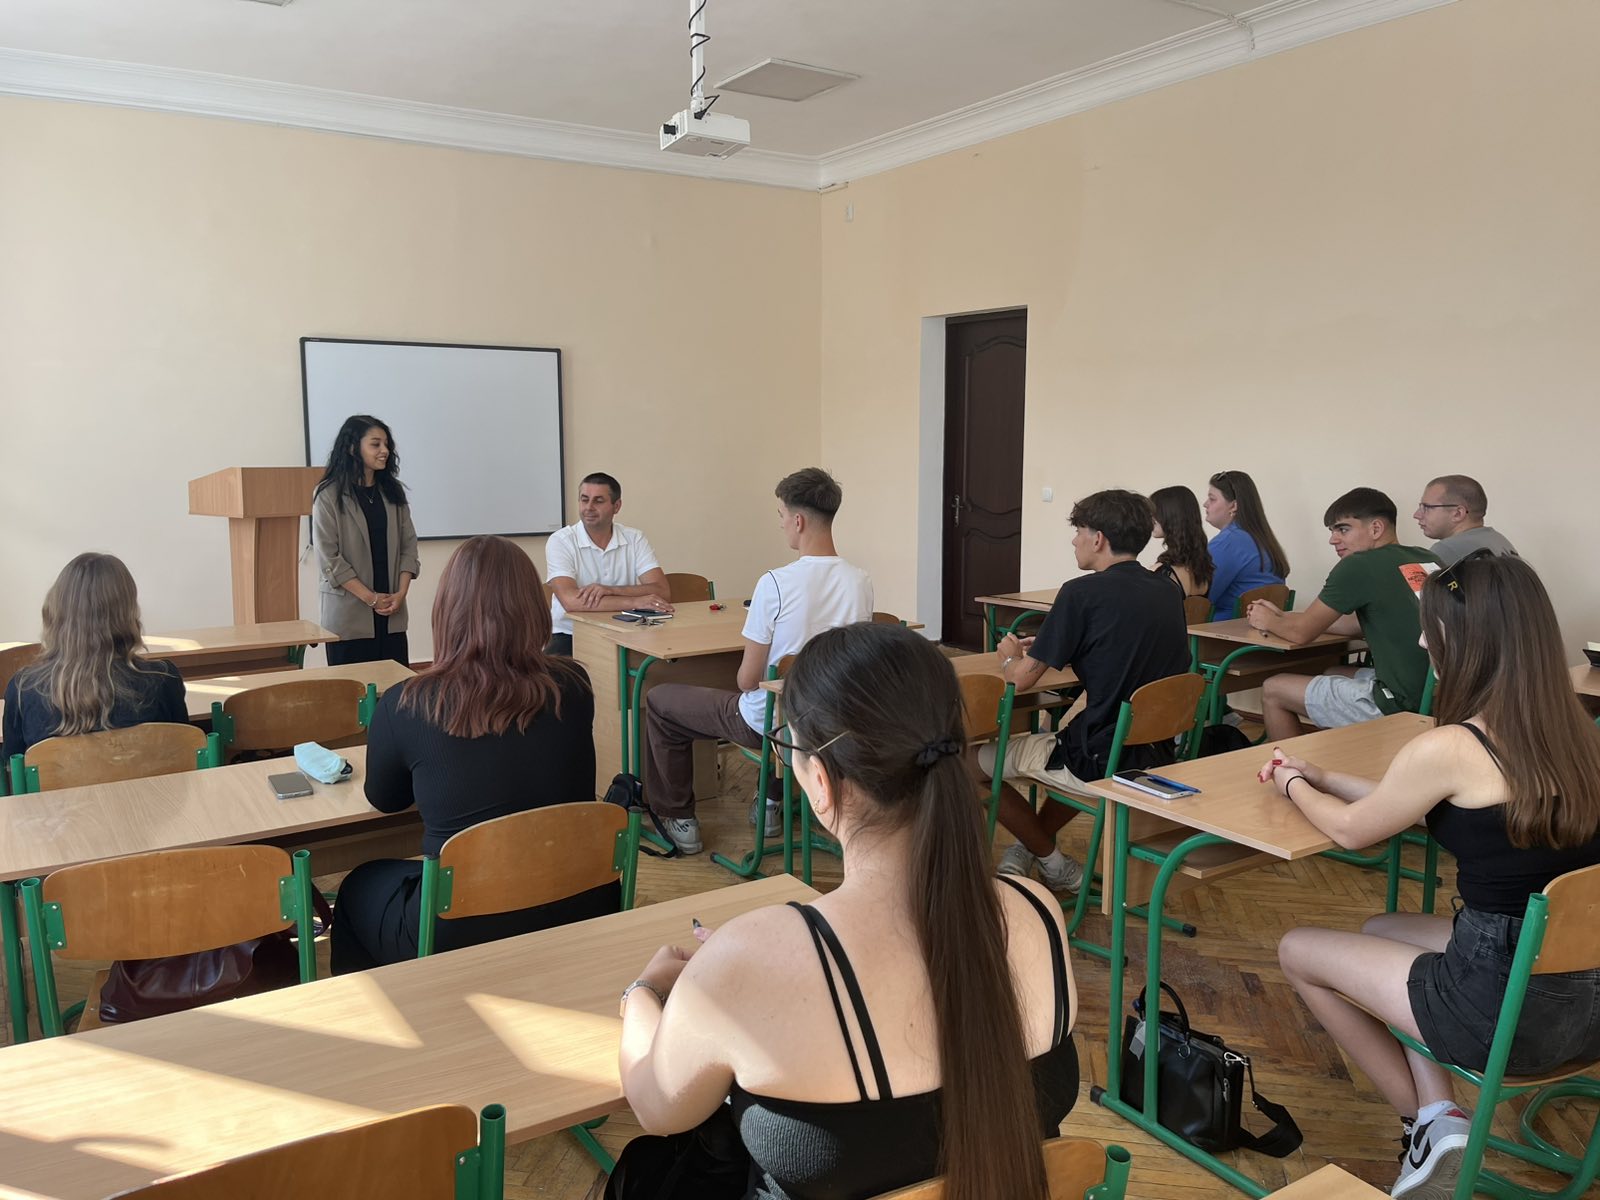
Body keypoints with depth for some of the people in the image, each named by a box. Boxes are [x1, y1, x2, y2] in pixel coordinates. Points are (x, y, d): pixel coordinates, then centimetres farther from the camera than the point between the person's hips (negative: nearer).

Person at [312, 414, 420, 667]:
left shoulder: (393, 492, 9)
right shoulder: (328, 496, -5)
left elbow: (408, 546, 7)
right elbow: (329, 559, -8)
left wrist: (401, 593, -7)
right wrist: (371, 598, -12)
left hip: (392, 616, 4)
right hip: (349, 614, -4)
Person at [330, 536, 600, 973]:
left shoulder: (405, 706, -17)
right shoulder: (574, 689, -11)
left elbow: (384, 800, 4)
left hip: (460, 935, -3)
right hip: (577, 913, 4)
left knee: (358, 889, 29)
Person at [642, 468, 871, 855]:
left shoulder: (776, 583, -24)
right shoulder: (861, 582, -8)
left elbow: (747, 680, -18)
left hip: (768, 722, -6)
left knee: (660, 699, 16)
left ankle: (679, 819, 23)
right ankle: (772, 803, 42)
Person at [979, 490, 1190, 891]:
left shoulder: (1082, 593, -14)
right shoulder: (1168, 592, 7)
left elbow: (1021, 678, -11)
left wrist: (1011, 657, 13)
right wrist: (1042, 648, 20)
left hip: (1102, 762, -8)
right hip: (1159, 756, 8)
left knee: (976, 761, 9)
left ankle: (1056, 867, 22)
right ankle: (1028, 848, 37)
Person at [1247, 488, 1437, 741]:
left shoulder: (1359, 566, -14)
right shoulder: (1424, 559, 9)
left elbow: (1301, 633, -6)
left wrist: (1269, 621, 16)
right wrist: (1282, 616, 18)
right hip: (1432, 694, 8)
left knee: (1272, 690, 6)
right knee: (1332, 674, 30)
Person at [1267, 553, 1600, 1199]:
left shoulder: (1451, 747, -21)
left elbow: (1351, 829, -3)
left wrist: (1292, 786, 16)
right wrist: (1321, 776, 20)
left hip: (1506, 1008, -7)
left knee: (1297, 950, 14)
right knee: (1382, 930, 29)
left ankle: (1427, 1121, 18)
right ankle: (1439, 1115, 18)